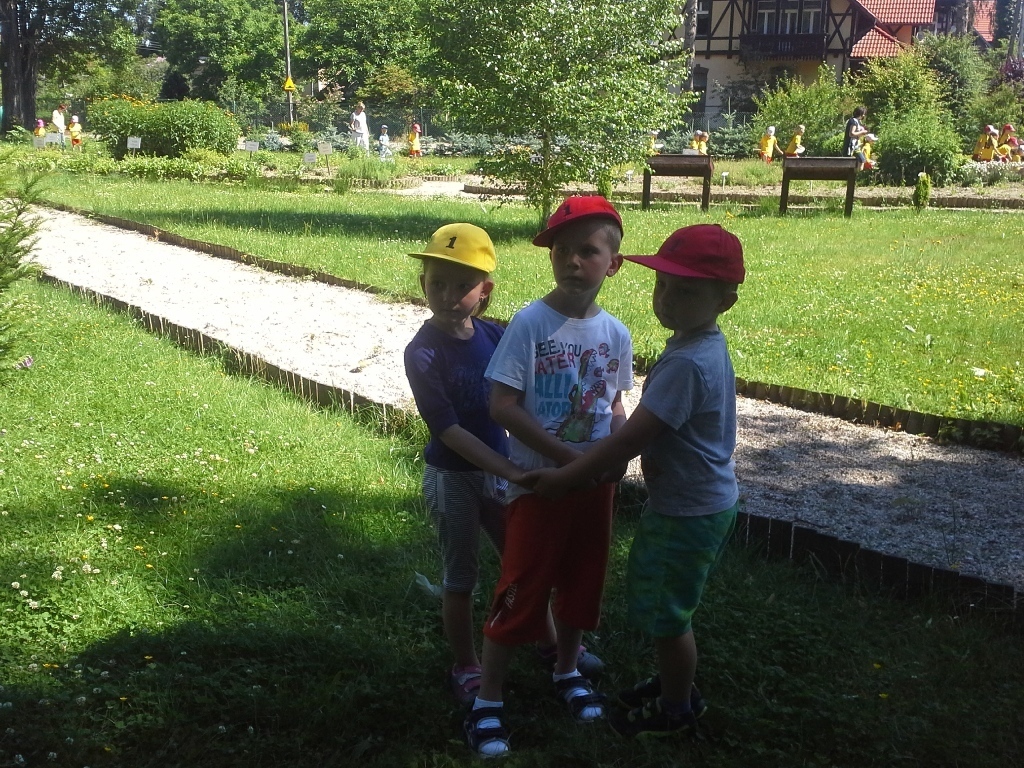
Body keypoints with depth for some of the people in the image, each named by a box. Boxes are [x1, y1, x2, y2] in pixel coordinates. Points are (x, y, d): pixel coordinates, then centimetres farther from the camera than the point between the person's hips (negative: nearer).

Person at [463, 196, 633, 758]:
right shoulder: (530, 323, -15)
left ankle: (568, 671, 41)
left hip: (594, 482, 5)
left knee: (581, 581, 18)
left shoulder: (615, 333, 0)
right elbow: (502, 405, -18)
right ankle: (487, 701, 15)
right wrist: (567, 455, -21)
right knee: (521, 591, 1)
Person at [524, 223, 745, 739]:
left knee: (666, 615, 10)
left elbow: (630, 440, -27)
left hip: (686, 513, -9)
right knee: (666, 609, 24)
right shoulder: (704, 346, 2)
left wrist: (564, 479, -20)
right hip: (702, 502, 9)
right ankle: (674, 683, 44)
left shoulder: (686, 363, -29)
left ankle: (675, 710, 29)